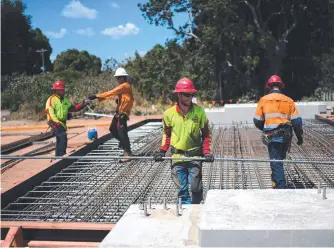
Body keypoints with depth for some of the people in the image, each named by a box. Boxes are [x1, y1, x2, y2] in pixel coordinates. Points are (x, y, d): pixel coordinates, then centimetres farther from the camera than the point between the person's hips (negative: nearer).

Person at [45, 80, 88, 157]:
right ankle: (62, 155, -19)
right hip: (56, 123, -9)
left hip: (62, 122, 9)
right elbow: (50, 113, -18)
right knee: (63, 138, -20)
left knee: (60, 140, 17)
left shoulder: (65, 99, 13)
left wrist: (83, 104, 3)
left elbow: (73, 108, 16)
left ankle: (58, 156, 29)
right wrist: (58, 123, -26)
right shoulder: (51, 100, -11)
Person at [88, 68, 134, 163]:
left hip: (123, 113, -10)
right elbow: (112, 93, 12)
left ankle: (128, 154, -7)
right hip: (119, 112, 10)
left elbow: (111, 93, -20)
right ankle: (123, 142, 35)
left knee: (122, 132, -10)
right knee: (113, 129, 18)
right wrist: (99, 98, 1)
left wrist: (96, 96, -18)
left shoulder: (125, 86, -15)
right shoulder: (123, 86, 16)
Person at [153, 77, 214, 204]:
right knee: (182, 189, 7)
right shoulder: (169, 113, -6)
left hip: (195, 155, -1)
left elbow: (206, 134, 2)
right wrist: (162, 150, 1)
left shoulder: (200, 112, -8)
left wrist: (207, 152, -8)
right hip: (177, 156, 1)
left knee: (196, 187, 5)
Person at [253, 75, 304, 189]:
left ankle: (281, 187, -2)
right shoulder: (289, 100, 3)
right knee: (279, 158, 23)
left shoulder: (263, 100, -1)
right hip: (286, 136, 3)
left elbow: (257, 120, 2)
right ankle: (276, 180, 36)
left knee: (276, 161, 1)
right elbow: (297, 121, 1)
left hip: (272, 136, -3)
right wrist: (299, 136, 13)